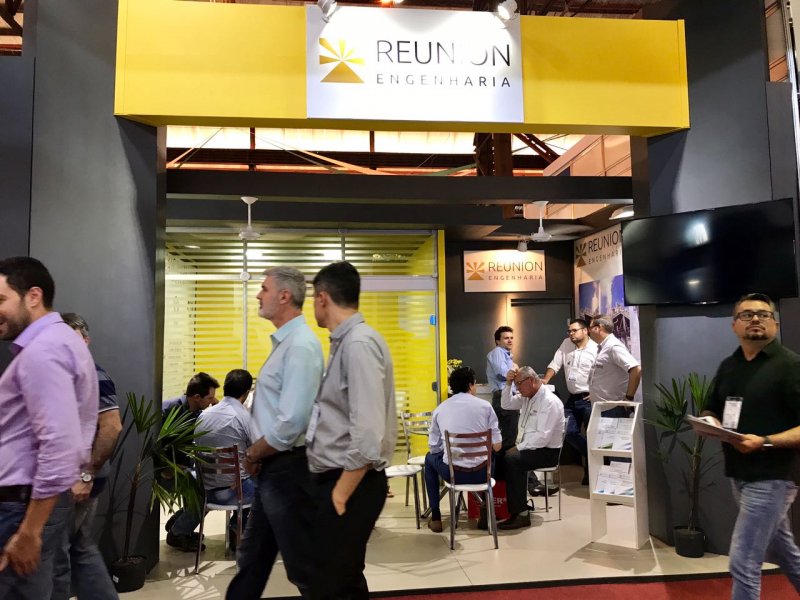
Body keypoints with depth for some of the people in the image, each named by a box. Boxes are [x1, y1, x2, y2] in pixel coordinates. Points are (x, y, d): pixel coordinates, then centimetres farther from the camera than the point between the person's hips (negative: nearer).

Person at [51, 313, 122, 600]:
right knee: (81, 548, 16)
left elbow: (112, 427, -23)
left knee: (55, 553, 3)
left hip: (74, 480, -8)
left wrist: (87, 475, -22)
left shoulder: (94, 378, -16)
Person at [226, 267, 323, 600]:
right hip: (273, 468, 10)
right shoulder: (284, 342, 11)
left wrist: (253, 453, -11)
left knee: (304, 567, 5)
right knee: (252, 559, 22)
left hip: (288, 469, -10)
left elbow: (291, 423, -27)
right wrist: (257, 453, 8)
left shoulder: (301, 345, -20)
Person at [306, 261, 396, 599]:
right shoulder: (343, 342, 11)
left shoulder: (359, 344, -20)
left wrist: (341, 494, -19)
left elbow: (368, 434, -26)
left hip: (349, 485, -9)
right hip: (335, 480, 9)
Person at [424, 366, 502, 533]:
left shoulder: (440, 409, 1)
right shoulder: (485, 406, -2)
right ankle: (485, 513, 38)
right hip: (481, 473, 1)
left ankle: (436, 518, 29)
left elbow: (434, 447, 5)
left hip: (452, 473, 0)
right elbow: (497, 446, -1)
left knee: (430, 459, 32)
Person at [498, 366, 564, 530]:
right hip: (527, 446, 8)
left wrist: (519, 447, -19)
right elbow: (506, 404, 16)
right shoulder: (527, 397, 8)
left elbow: (543, 437, -25)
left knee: (512, 460, -30)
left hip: (547, 452, -8)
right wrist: (508, 384, 2)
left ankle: (521, 514, -22)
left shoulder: (550, 402, -18)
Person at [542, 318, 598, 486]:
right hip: (572, 398, 7)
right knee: (568, 433, 6)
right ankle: (591, 457, 25)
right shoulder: (566, 344, 6)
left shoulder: (596, 349, -13)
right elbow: (555, 364, 7)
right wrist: (545, 380, -7)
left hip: (589, 399, -6)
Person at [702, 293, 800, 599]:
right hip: (739, 473, 7)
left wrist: (764, 442, -29)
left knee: (743, 561, -5)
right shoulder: (728, 366, 8)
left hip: (772, 477, -7)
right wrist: (708, 422, -3)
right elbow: (712, 410, 18)